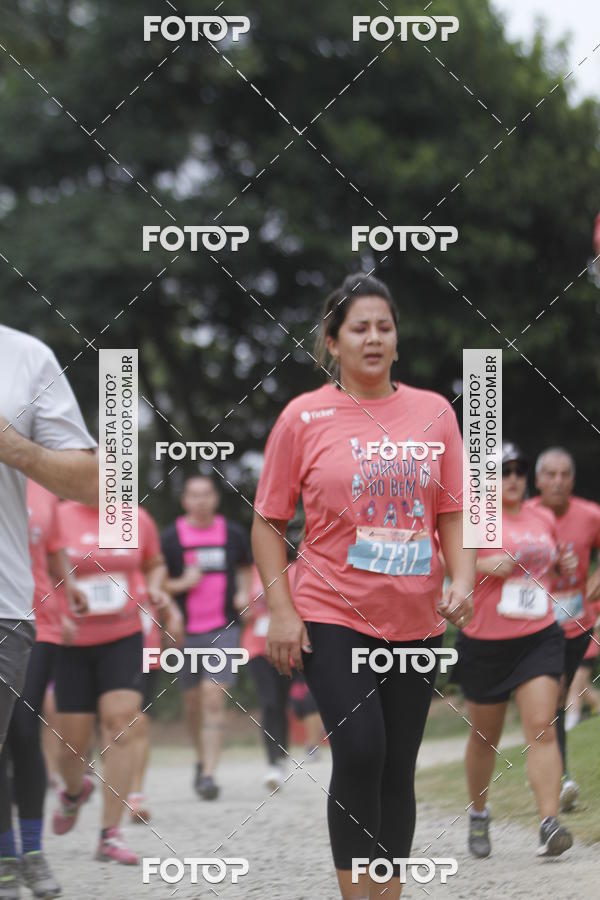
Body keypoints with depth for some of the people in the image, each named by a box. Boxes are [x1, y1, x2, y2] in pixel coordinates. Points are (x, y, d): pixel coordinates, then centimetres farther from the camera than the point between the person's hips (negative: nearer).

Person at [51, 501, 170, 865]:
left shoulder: (138, 519, 3)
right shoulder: (58, 519, -6)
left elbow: (155, 564, 20)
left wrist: (155, 589, -1)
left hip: (124, 639, 1)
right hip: (71, 643, -1)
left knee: (121, 721, -16)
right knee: (74, 741, 2)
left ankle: (111, 835, -13)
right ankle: (75, 790, 41)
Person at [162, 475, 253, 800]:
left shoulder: (233, 533, 5)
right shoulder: (170, 537, 0)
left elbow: (245, 567, 24)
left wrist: (243, 593, 6)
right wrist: (181, 584, -14)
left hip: (224, 627, -1)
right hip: (185, 630, 1)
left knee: (214, 698, -13)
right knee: (193, 701, 11)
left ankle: (208, 774, -16)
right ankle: (202, 758, 36)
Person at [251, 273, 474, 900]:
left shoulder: (434, 412, 6)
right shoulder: (303, 417, -2)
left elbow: (453, 512, 11)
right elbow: (268, 522, 1)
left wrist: (462, 580, -7)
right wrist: (280, 611, -7)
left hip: (416, 621, 3)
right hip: (331, 616, -3)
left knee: (397, 766, 7)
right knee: (359, 752, -16)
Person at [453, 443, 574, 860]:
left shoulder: (543, 519, 10)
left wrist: (565, 563, 5)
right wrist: (482, 566, -23)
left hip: (539, 638, 2)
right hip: (485, 642, -2)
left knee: (542, 727, -14)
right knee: (485, 737, 11)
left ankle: (550, 825, -20)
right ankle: (479, 814, 34)